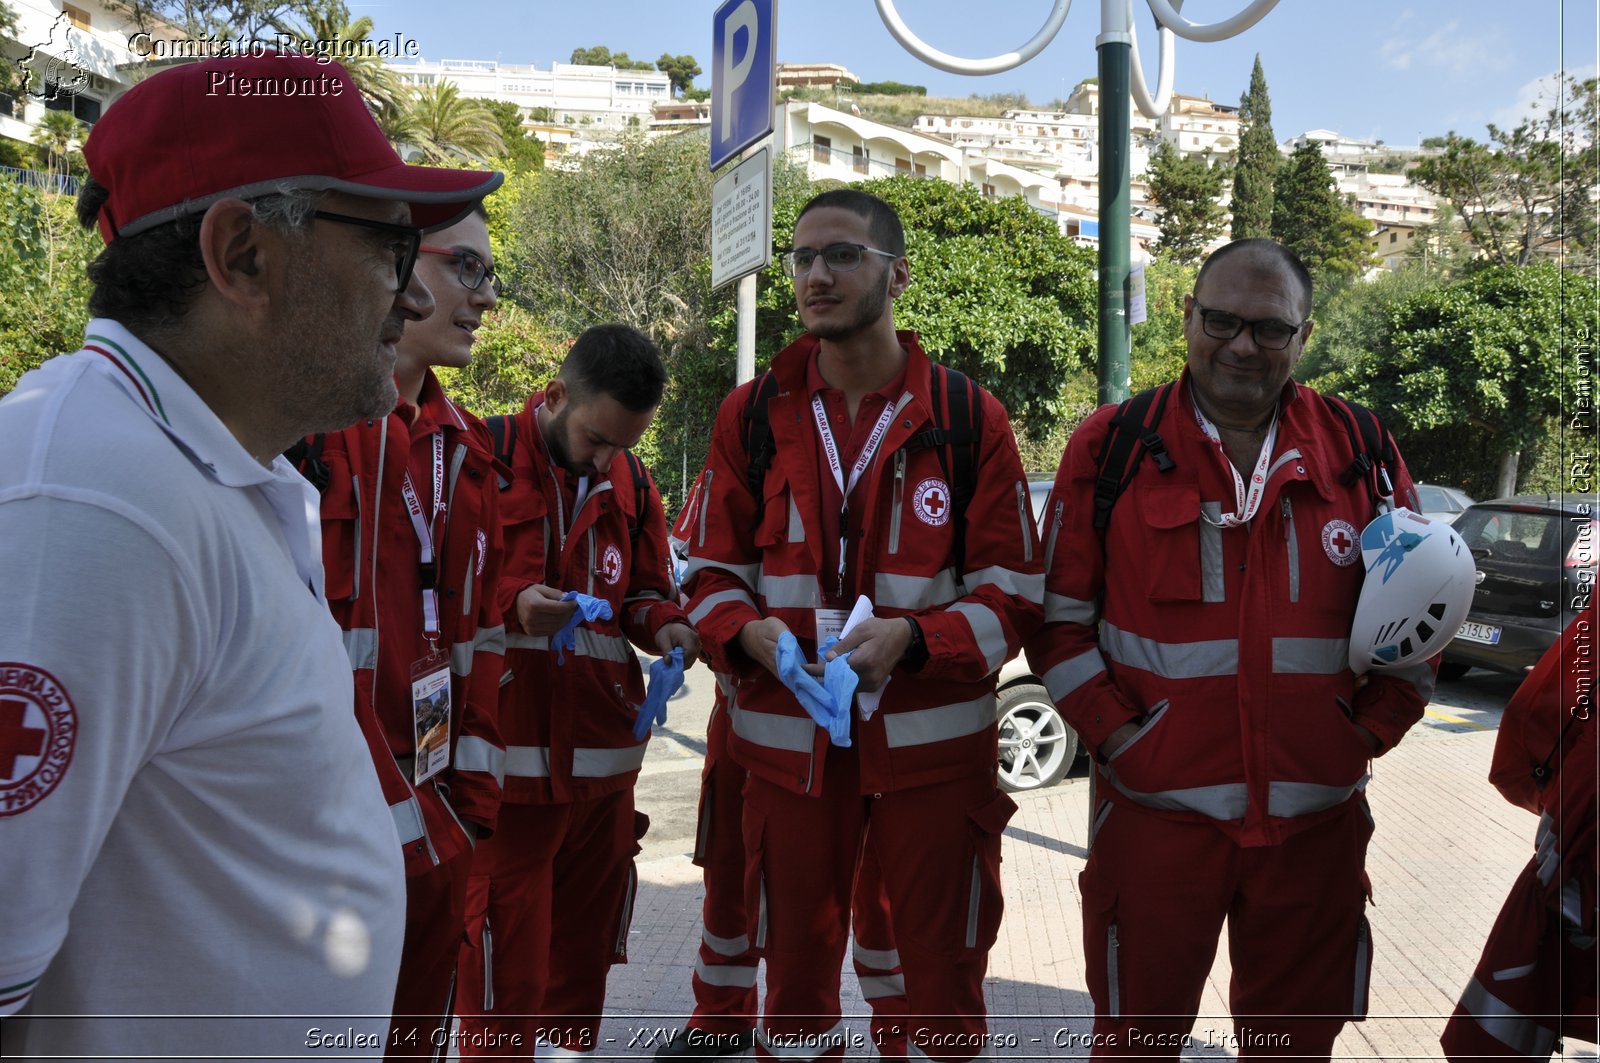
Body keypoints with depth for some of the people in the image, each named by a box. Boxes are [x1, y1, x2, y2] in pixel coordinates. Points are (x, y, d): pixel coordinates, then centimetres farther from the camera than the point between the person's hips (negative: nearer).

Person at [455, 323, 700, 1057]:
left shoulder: (631, 486, 11)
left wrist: (663, 625, 0)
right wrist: (512, 604, -21)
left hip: (604, 750, 6)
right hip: (510, 753, -5)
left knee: (586, 942, 17)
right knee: (505, 952, -2)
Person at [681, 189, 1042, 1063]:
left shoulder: (969, 416, -3)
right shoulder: (752, 414, 3)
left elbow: (1011, 592, -2)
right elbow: (712, 573, 7)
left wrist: (907, 639, -19)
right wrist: (749, 635, -14)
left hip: (933, 741, -1)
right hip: (787, 740, 2)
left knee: (946, 973, 11)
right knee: (794, 966, 15)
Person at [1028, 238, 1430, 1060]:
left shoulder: (1361, 455, 4)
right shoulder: (1110, 449, -3)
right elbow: (1059, 617, -1)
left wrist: (1364, 736, 0)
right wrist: (1118, 736, -10)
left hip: (1317, 819, 3)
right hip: (1156, 811, -2)